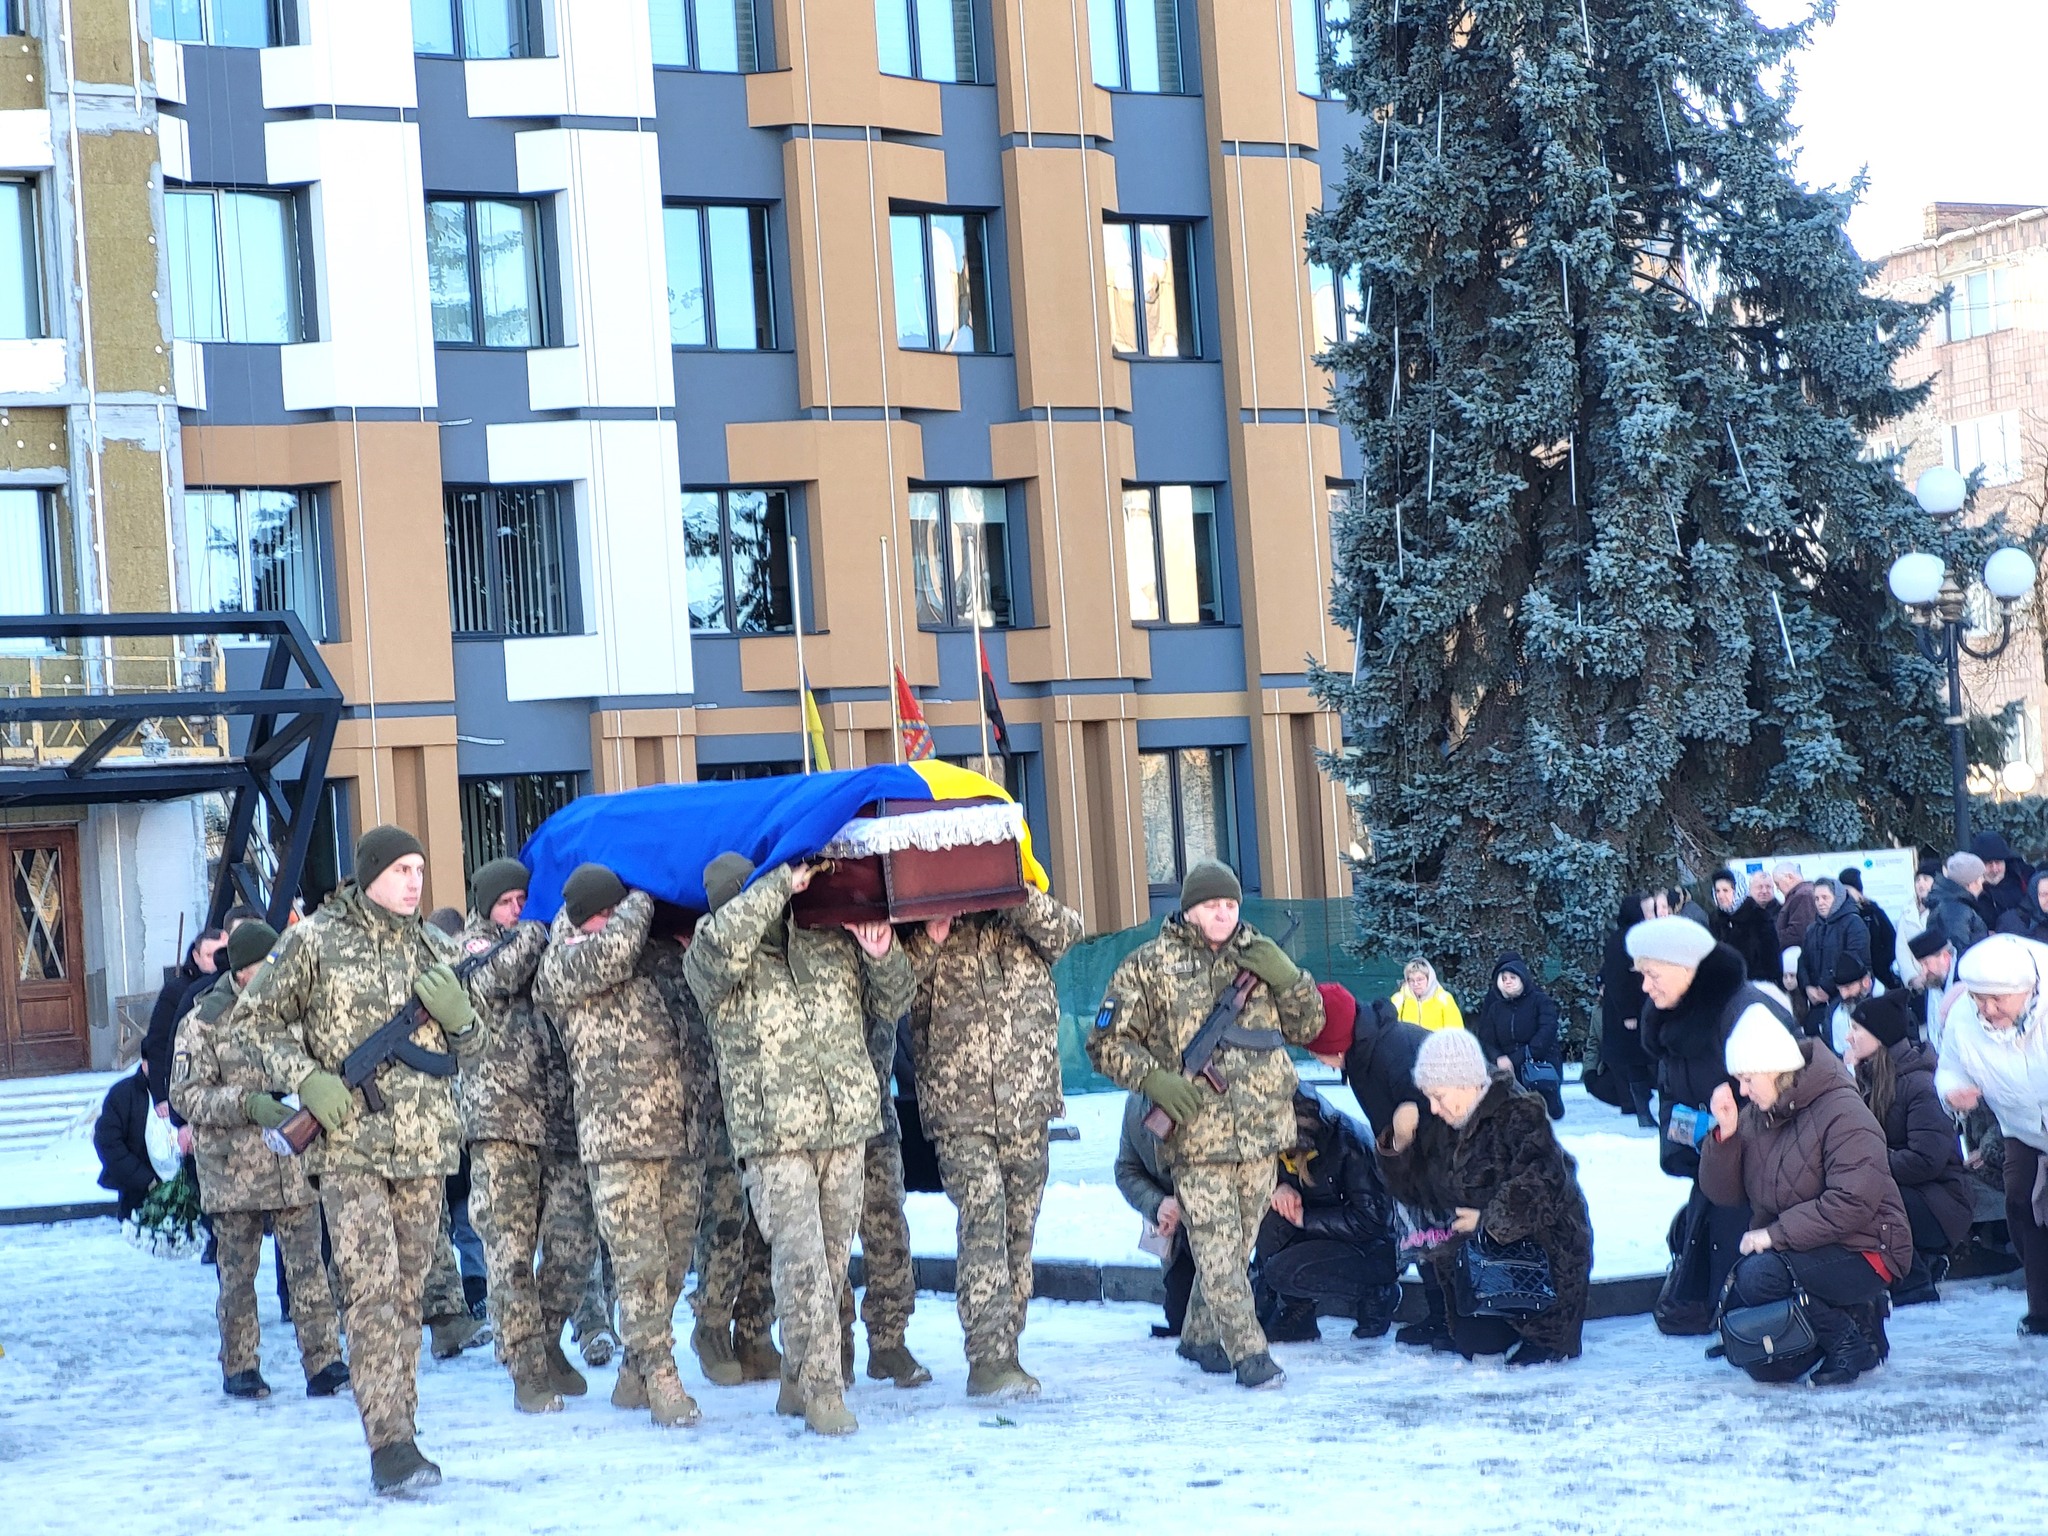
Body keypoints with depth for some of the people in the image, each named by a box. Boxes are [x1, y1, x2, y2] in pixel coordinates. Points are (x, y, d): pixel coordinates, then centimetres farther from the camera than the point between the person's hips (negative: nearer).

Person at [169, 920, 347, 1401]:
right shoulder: (203, 1021, -1)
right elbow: (185, 1094, -6)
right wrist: (246, 1105, -19)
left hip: (295, 1166, 2)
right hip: (233, 1169, -2)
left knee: (307, 1264, -2)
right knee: (237, 1270, 6)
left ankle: (324, 1361, -2)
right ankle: (238, 1367, 15)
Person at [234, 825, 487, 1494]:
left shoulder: (434, 949, 10)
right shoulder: (314, 941, -2)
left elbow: (472, 1044, 15)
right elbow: (252, 1018, 3)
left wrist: (457, 1010, -8)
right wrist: (307, 1079, -11)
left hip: (425, 1144, 5)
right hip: (349, 1143, -4)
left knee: (408, 1292, 9)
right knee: (372, 1288, -14)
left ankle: (401, 1431, 17)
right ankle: (389, 1445, -17)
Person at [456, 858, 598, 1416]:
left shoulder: (550, 946, 20)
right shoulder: (471, 947, 6)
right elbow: (495, 978, -15)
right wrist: (535, 934, -12)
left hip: (561, 1117, 4)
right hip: (501, 1119, -4)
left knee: (575, 1243, 2)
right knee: (510, 1247, -7)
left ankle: (546, 1343, 22)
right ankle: (527, 1370, -4)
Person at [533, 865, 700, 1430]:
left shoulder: (648, 957, 18)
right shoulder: (561, 964, -1)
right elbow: (610, 953, -20)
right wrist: (639, 902, -2)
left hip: (676, 1129, 6)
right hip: (617, 1136, -6)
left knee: (672, 1258, 9)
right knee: (640, 1262, -8)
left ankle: (635, 1375, 20)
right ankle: (661, 1379, -4)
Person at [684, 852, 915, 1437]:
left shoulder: (831, 942, 10)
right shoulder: (710, 966, -2)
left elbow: (891, 1005, 18)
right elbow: (724, 940, -27)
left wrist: (883, 955, -3)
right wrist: (783, 884, -19)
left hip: (847, 1128, 4)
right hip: (774, 1139, -4)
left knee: (832, 1261, 10)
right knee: (801, 1263, -13)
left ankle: (798, 1382, 24)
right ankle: (821, 1391, -10)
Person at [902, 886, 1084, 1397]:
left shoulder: (1023, 922, 10)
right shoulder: (926, 935, 4)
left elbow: (1065, 929, -10)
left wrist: (1018, 894, -24)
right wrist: (929, 940, -21)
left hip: (1028, 1107, 3)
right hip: (958, 1110, -3)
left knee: (1018, 1230, 7)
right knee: (983, 1220, -16)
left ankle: (1004, 1354, 16)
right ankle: (988, 1360, -19)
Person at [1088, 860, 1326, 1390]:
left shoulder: (1259, 955, 11)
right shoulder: (1149, 967, 0)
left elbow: (1308, 1028, 15)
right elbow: (1107, 1043, 1)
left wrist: (1287, 978, -4)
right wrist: (1154, 1079, -15)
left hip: (1262, 1129, 4)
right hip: (1196, 1133, -4)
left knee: (1238, 1244, 12)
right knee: (1217, 1248, -9)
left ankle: (1200, 1336, 28)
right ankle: (1249, 1352, -6)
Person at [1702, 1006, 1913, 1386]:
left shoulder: (1842, 1113, -16)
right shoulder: (1756, 1116, 6)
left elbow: (1853, 1203, -26)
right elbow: (1724, 1194, 4)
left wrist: (1775, 1233, -26)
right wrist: (1724, 1135, -13)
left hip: (1859, 1252, -8)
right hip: (1796, 1254, 8)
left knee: (1757, 1276, -32)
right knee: (1766, 1367, -4)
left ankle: (1852, 1337, -12)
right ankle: (1848, 1316, 16)